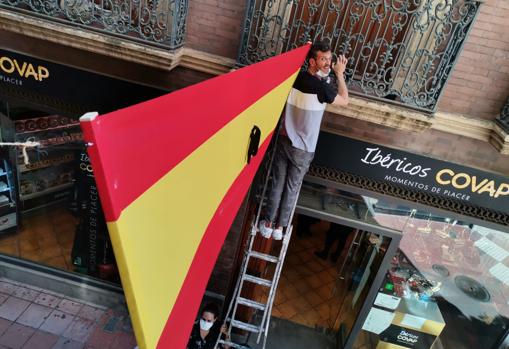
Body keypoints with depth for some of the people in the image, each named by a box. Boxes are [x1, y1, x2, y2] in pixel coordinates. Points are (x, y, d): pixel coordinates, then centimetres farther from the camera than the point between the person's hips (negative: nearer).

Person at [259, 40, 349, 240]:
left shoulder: (294, 77, -4)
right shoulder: (322, 87, -19)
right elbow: (345, 101, -1)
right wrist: (340, 74, 8)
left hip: (284, 140, 4)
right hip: (303, 148, -4)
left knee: (277, 183, 14)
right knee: (292, 188, 12)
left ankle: (268, 224, 24)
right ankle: (279, 227, 25)